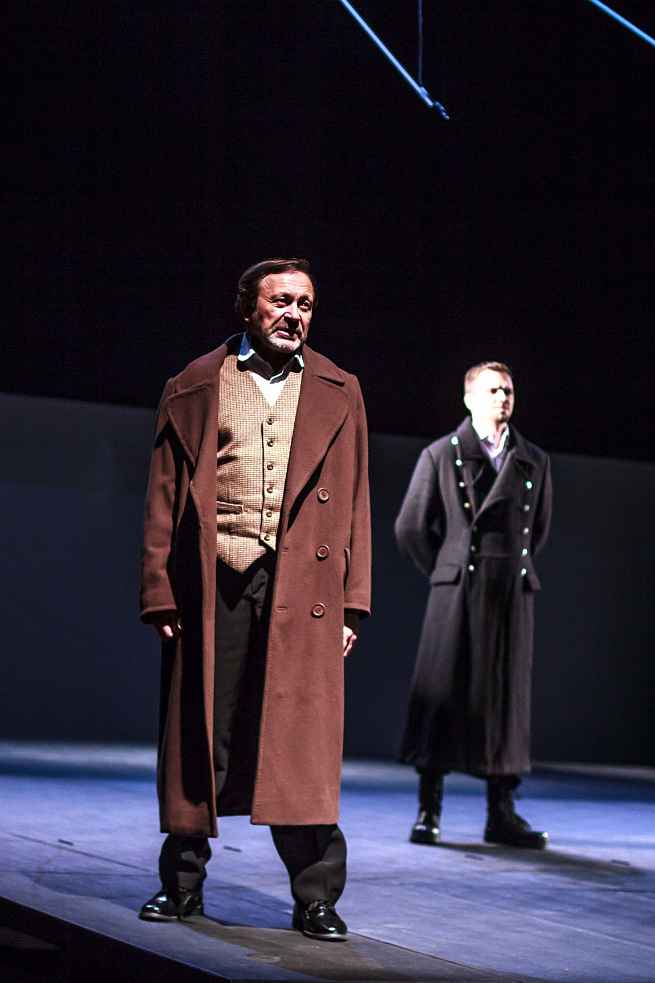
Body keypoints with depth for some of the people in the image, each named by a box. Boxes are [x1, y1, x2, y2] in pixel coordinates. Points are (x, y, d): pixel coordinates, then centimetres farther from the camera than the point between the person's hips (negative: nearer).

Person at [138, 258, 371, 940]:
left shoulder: (336, 393, 15)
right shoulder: (193, 390, 12)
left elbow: (353, 501, 12)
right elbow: (163, 499, 9)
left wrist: (352, 601, 5)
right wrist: (161, 595, 0)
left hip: (301, 584, 0)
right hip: (212, 583, 0)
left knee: (303, 745, -4)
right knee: (197, 735, 4)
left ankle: (315, 899, 2)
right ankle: (183, 884, 18)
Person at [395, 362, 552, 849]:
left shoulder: (535, 462, 13)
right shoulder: (440, 455, 3)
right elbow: (411, 526, 4)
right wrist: (448, 574, 7)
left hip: (513, 594, 3)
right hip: (457, 594, -3)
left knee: (506, 699, 3)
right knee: (442, 694, -4)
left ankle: (502, 813, 9)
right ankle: (429, 811, 3)